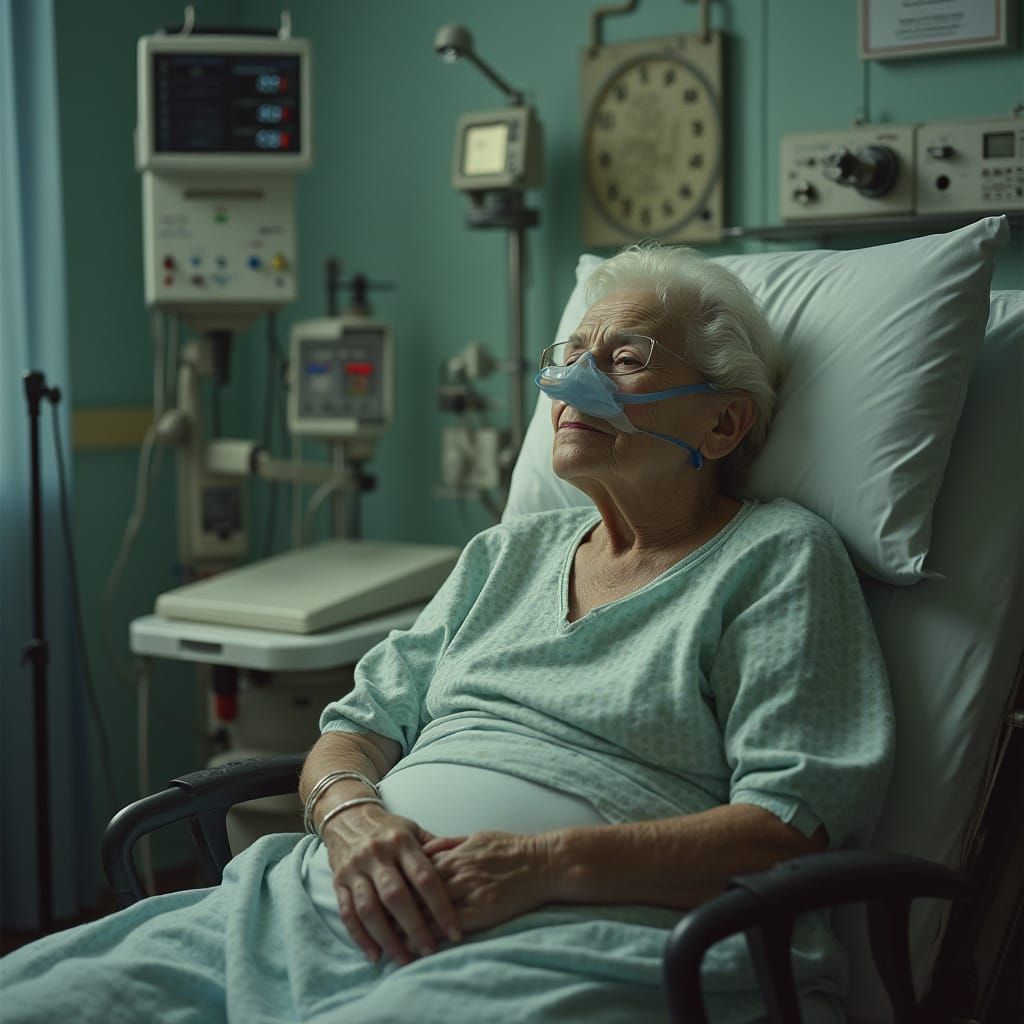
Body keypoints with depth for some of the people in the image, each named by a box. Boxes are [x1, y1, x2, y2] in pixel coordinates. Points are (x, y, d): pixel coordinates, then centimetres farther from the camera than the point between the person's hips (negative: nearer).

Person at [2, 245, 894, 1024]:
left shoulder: (778, 556, 6)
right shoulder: (509, 554, 24)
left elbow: (795, 825, -6)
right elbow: (360, 725, 21)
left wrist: (544, 862, -16)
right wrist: (350, 813, -5)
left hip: (573, 938, -5)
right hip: (339, 901, 6)